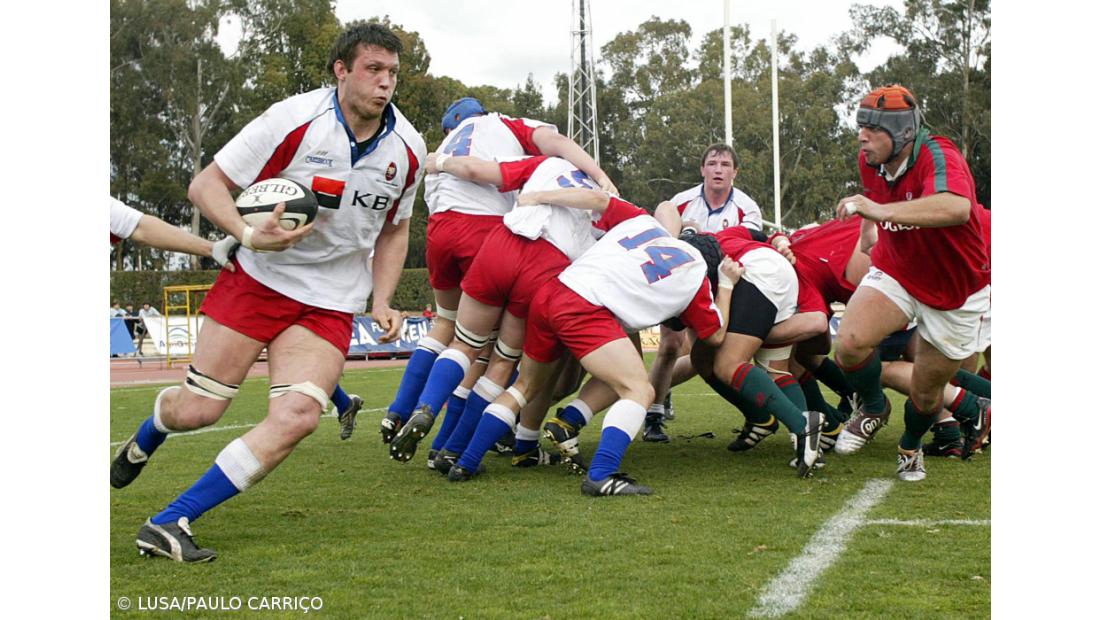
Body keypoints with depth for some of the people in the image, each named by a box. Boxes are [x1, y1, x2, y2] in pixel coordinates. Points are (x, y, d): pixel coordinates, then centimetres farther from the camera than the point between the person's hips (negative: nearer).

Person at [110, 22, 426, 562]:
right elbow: (206, 184, -10)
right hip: (258, 279, -3)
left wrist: (382, 302, 5)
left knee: (297, 417, -20)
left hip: (330, 304, 3)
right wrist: (250, 236, -27)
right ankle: (141, 444, 39)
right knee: (197, 409, -3)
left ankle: (169, 523, -12)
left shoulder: (407, 148, -1)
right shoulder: (293, 120, -15)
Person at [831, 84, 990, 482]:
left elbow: (957, 208, -53)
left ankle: (910, 446, 43)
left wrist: (881, 211, -60)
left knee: (926, 396, 8)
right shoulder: (869, 162, -7)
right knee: (850, 343, -24)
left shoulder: (939, 157, -30)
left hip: (955, 292, -4)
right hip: (895, 272, 4)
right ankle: (873, 409, 8)